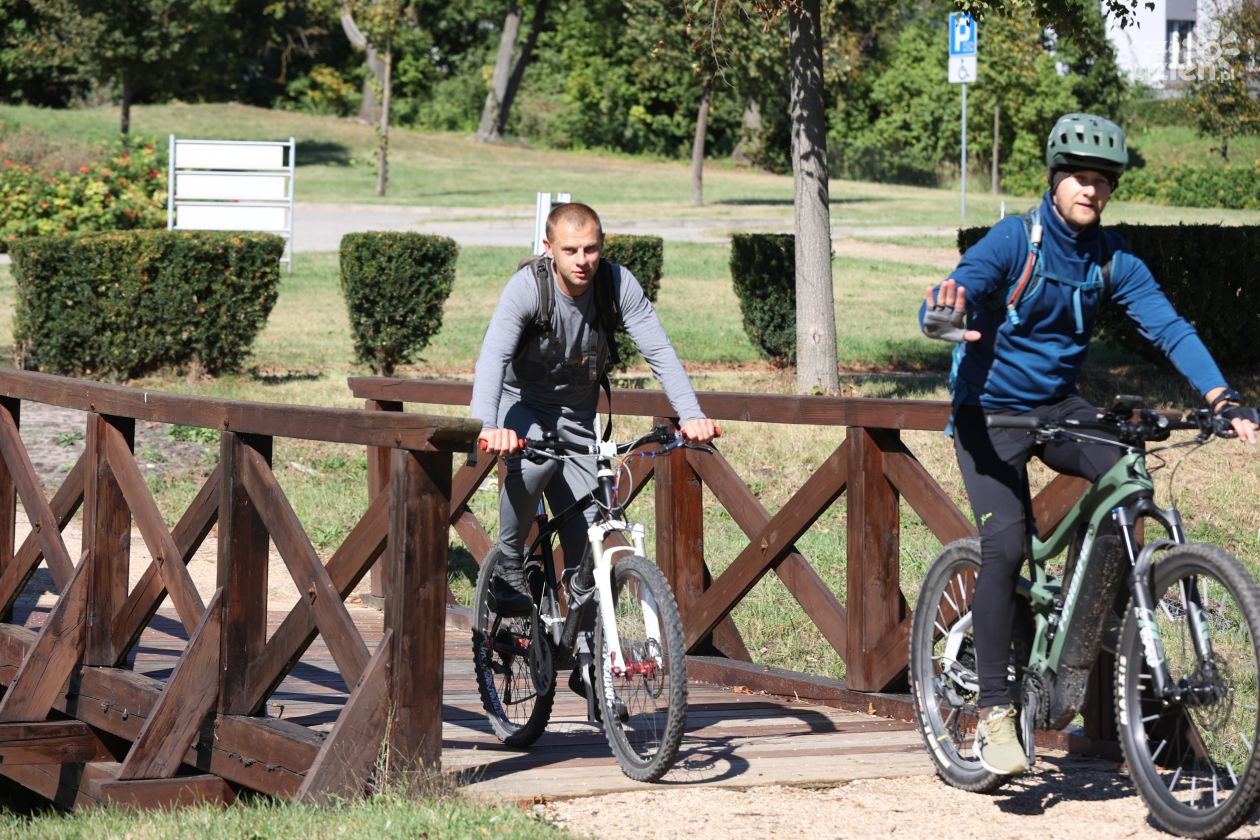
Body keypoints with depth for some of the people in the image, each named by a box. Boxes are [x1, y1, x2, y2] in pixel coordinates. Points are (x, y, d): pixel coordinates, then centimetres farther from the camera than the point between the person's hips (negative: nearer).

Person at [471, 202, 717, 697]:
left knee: (589, 542, -2)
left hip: (577, 416, 3)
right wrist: (489, 427, -54)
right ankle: (510, 570, -15)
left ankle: (588, 660, 12)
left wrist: (691, 415, -38)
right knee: (533, 463, -38)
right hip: (523, 404, -3)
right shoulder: (526, 288, -26)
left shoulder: (618, 284, -17)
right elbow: (493, 357, -37)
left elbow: (658, 349, -22)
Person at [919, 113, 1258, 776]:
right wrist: (945, 313, -54)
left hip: (1059, 406, 4)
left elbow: (1167, 326, -9)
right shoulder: (1014, 240, -16)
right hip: (990, 411, -4)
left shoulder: (1112, 259, -3)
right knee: (1005, 545, -21)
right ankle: (994, 712, -13)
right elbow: (951, 297, -28)